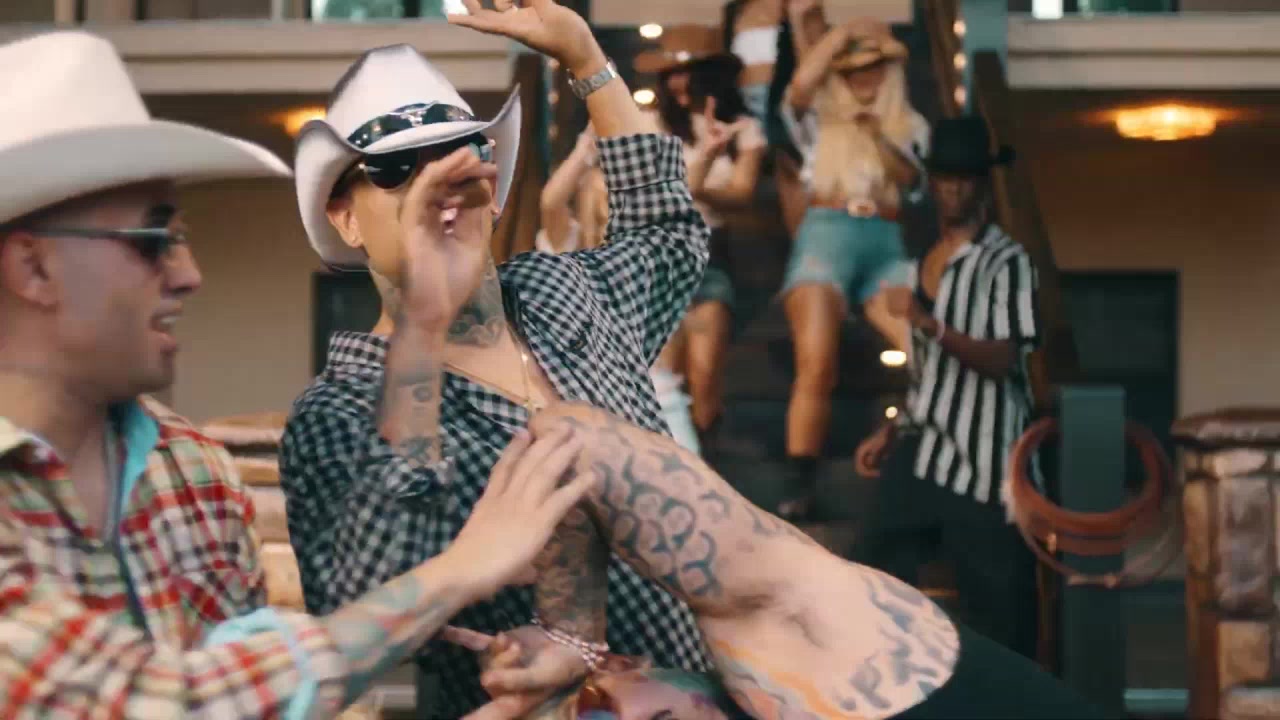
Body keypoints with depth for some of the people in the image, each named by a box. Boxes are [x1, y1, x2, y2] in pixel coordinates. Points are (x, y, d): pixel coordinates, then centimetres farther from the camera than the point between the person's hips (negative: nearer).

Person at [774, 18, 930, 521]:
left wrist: (878, 138, -17)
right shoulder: (820, 119, 12)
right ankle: (799, 490, -16)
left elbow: (909, 178, 0)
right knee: (815, 367, -17)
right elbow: (801, 83, -9)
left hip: (886, 245, 2)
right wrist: (842, 32, -1)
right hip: (826, 237, -2)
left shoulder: (909, 126, 18)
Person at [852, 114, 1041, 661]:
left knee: (996, 606, -1)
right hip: (920, 453, 7)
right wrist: (890, 433, 19)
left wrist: (929, 323, -28)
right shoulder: (926, 260, 16)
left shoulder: (1006, 262, -9)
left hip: (981, 457, -7)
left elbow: (1003, 360, -18)